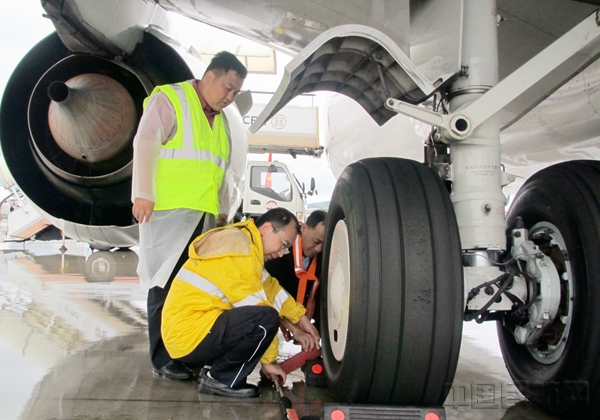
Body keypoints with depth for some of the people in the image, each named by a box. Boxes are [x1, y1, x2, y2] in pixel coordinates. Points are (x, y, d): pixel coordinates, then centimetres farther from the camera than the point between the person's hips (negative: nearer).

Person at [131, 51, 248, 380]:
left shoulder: (220, 120, 24)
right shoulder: (169, 100, 1)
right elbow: (145, 145, -9)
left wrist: (223, 210, 24)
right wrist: (143, 195, -17)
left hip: (205, 216, 7)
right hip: (168, 211, -7)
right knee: (167, 285, -6)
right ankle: (164, 359, -1)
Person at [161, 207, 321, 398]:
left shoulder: (246, 243, 14)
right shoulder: (238, 248, -17)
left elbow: (270, 287, 16)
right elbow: (258, 310, -16)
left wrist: (300, 317, 9)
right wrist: (269, 360, -9)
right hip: (189, 335, -11)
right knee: (266, 317, -25)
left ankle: (216, 371, 10)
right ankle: (221, 379, -7)